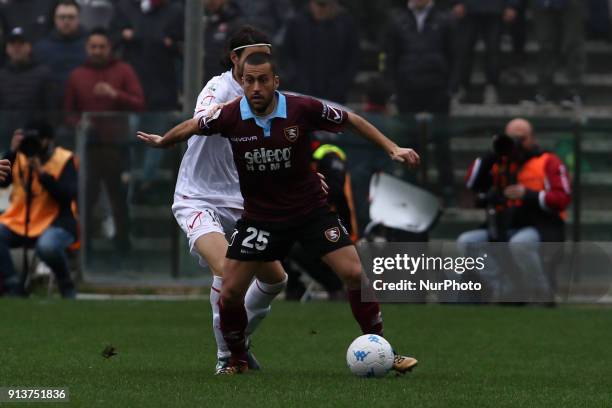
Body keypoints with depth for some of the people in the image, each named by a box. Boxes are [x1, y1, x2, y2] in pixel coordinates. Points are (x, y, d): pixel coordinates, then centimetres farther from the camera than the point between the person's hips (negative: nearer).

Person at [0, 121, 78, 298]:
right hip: (19, 223, 5)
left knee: (47, 245, -38)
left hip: (54, 222, -4)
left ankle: (66, 285, -8)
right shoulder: (19, 156, 6)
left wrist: (41, 172, -24)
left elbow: (68, 195, -16)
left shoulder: (64, 159, -5)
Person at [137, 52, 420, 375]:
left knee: (354, 273, -13)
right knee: (230, 291, -5)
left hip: (311, 211, -1)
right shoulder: (230, 117, -15)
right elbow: (193, 127, 7)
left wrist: (392, 148, -6)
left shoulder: (303, 109, -18)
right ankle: (237, 360, 20)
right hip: (259, 216, 1)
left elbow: (351, 121, -3)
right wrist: (163, 141, 23)